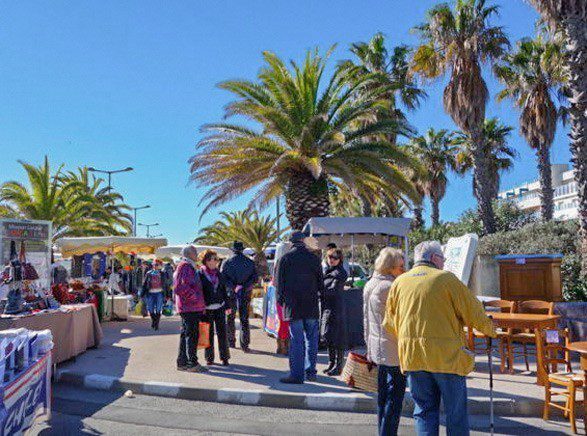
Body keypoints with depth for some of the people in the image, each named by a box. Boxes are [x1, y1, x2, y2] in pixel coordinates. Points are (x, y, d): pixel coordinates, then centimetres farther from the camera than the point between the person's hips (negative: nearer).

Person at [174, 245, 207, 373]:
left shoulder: (189, 267, 21)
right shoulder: (184, 266, -12)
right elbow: (181, 287, -23)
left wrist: (200, 303, 19)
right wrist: (195, 297, -17)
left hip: (190, 308, 11)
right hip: (190, 307, -11)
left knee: (186, 334, 13)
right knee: (192, 335, -7)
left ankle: (182, 362, 20)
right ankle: (192, 363, -3)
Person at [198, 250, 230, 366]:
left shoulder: (218, 274, 11)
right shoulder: (200, 274, -2)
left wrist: (227, 305, 11)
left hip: (220, 307, 3)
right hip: (207, 308, -3)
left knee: (222, 332, 2)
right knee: (209, 333, 5)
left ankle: (224, 357, 10)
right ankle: (209, 357, 16)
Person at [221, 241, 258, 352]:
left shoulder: (227, 262, -2)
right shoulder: (250, 262, 2)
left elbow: (222, 278, -11)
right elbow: (255, 278, -3)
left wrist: (233, 287, -11)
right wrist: (245, 287, -7)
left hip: (230, 293, -1)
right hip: (245, 294, 1)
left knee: (230, 318, 15)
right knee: (244, 318, 4)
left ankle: (231, 341, 22)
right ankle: (245, 344, -3)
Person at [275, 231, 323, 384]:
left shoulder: (285, 258, -3)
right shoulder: (314, 258, 4)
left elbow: (279, 282, -1)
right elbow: (320, 281, 8)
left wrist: (280, 299, 8)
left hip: (293, 305, -2)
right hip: (311, 306, 2)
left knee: (296, 340, 0)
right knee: (311, 339, 11)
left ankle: (297, 374, 2)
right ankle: (310, 372, 18)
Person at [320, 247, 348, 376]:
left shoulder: (341, 273, -8)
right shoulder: (328, 271, 17)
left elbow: (333, 290, -17)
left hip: (335, 309, -8)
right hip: (326, 307, 8)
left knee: (336, 339, -3)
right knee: (327, 337, 12)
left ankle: (338, 366, 5)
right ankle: (331, 363, 24)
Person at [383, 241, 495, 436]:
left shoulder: (399, 282, 6)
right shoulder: (446, 278, -6)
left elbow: (389, 323, 10)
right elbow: (474, 312, -2)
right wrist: (490, 330, 17)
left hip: (411, 355, 4)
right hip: (446, 356, -4)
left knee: (424, 409, 13)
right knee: (456, 412, 10)